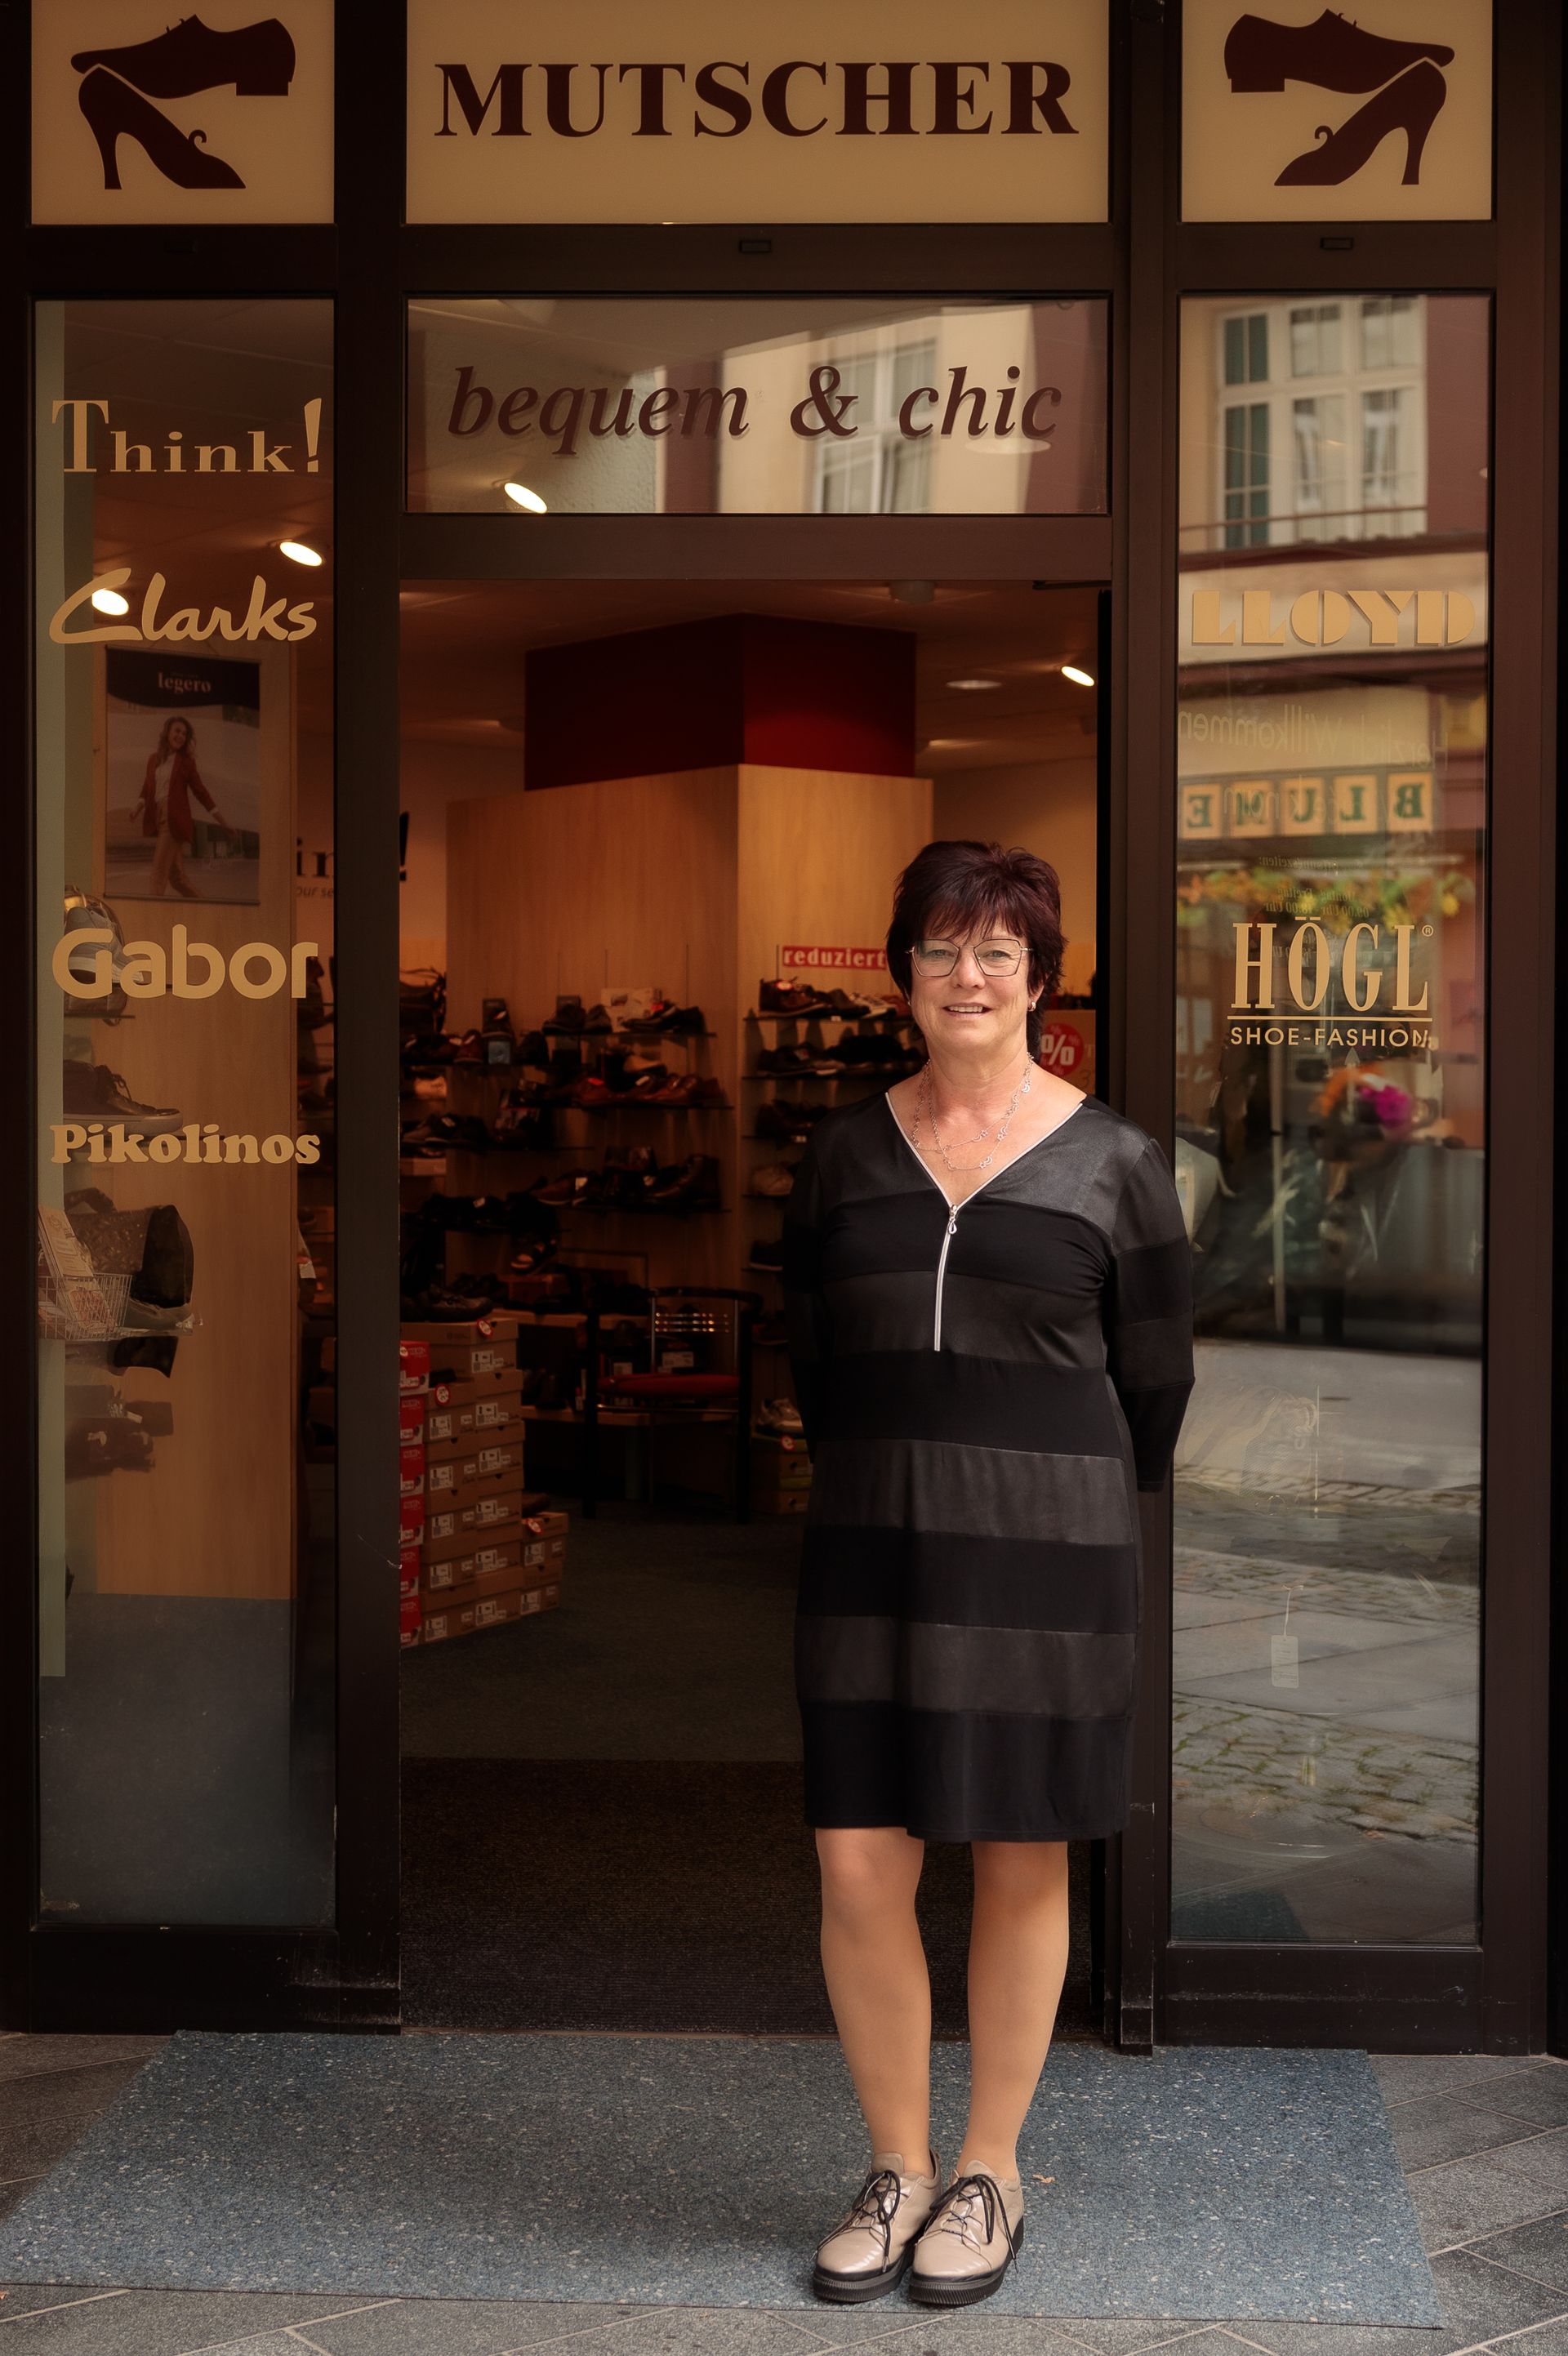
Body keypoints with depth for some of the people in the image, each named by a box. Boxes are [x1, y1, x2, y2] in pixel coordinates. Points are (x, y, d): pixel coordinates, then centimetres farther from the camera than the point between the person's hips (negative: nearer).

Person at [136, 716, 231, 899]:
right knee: (176, 873, 8)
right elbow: (147, 788, 17)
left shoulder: (186, 762, 4)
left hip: (174, 821, -5)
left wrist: (222, 821, 4)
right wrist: (140, 804, -5)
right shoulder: (153, 759, 15)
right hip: (157, 820, 5)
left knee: (160, 871, -12)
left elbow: (200, 791, 7)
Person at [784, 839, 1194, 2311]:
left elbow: (1157, 1379, 6)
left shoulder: (1111, 1162, -1)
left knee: (1022, 1868, 7)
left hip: (1043, 1556, -2)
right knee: (858, 1869, 1)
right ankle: (896, 2170, 21)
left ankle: (990, 2176, 25)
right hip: (869, 1555, 2)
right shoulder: (846, 1152, 6)